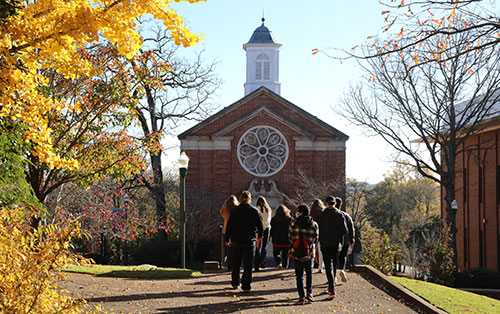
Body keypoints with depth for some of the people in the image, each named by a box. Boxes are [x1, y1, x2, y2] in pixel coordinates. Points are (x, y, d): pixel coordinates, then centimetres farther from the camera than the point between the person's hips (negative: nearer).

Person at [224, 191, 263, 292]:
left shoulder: (235, 210, -2)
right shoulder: (254, 211, -5)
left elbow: (229, 225, -2)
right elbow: (260, 225, 1)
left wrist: (227, 239, 6)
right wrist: (259, 235, 19)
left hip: (236, 241, 2)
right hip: (249, 241, -2)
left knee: (235, 262, 17)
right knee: (247, 264, 2)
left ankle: (235, 283, 24)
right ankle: (246, 286, -4)